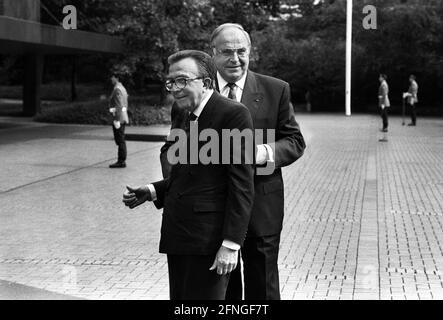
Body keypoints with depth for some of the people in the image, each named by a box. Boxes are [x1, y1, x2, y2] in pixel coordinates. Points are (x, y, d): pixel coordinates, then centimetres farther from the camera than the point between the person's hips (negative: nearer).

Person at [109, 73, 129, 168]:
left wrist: (117, 120, -21)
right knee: (121, 140, 13)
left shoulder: (117, 89, -14)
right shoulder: (122, 88, 17)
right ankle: (122, 161, 16)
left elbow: (119, 105, -20)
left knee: (120, 140, -6)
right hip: (123, 117, 10)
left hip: (118, 117, -10)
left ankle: (121, 161, -4)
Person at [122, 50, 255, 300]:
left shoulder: (234, 114, -11)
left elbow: (242, 185, -15)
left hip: (210, 239, -8)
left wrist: (231, 244, -18)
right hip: (178, 237, 8)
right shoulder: (183, 113, 15)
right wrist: (153, 192, 5)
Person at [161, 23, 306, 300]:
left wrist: (266, 152, -19)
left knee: (262, 287, 11)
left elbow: (295, 141, 2)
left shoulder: (276, 90, 0)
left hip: (261, 204, -1)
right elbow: (174, 145, 0)